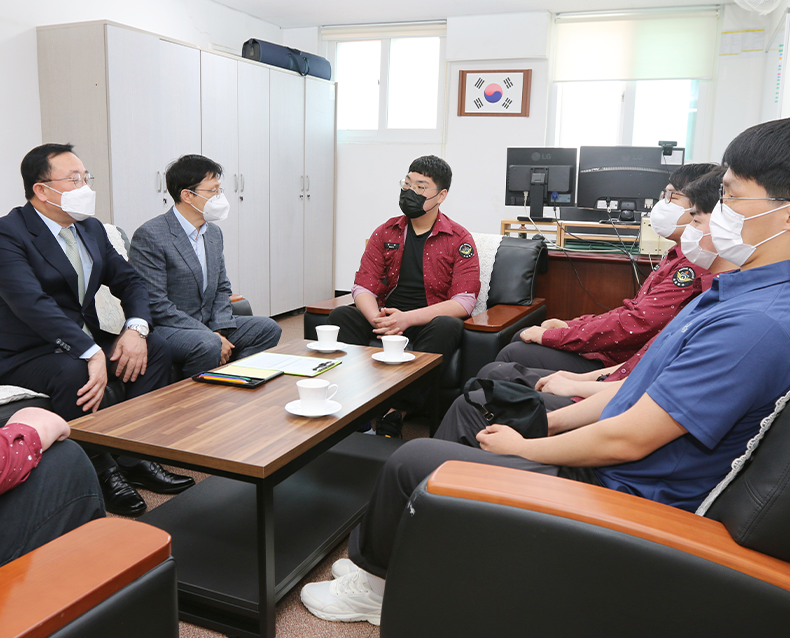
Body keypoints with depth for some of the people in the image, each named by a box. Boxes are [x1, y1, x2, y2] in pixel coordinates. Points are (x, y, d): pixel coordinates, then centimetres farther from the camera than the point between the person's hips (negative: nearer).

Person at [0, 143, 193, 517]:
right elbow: (32, 303, -29)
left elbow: (129, 281, 8)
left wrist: (135, 329, -13)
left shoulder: (91, 229, 8)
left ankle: (134, 458, -5)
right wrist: (92, 353, -37)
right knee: (73, 372, -36)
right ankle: (98, 472, -16)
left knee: (156, 349, -9)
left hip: (84, 340, 8)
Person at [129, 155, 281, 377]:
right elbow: (156, 304, -19)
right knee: (207, 345, -35)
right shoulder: (149, 236, -14)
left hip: (208, 327, 8)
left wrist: (221, 331, -4)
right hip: (163, 328, -8)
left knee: (268, 328, -4)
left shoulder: (214, 233, 11)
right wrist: (211, 336, -21)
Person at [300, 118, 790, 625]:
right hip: (605, 468, 10)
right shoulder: (738, 293, 7)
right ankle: (374, 561, 26)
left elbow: (626, 440, -26)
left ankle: (371, 585, 25)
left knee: (410, 460, -3)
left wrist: (523, 447, -11)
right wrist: (546, 421, 9)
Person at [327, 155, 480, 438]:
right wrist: (377, 319, -21)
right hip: (387, 318, 3)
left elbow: (463, 303, -10)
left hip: (430, 322, -3)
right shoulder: (385, 233, 11)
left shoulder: (459, 240, 0)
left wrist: (408, 318, -24)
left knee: (448, 327, -36)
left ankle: (396, 414, -32)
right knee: (340, 315, -21)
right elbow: (363, 287, 4)